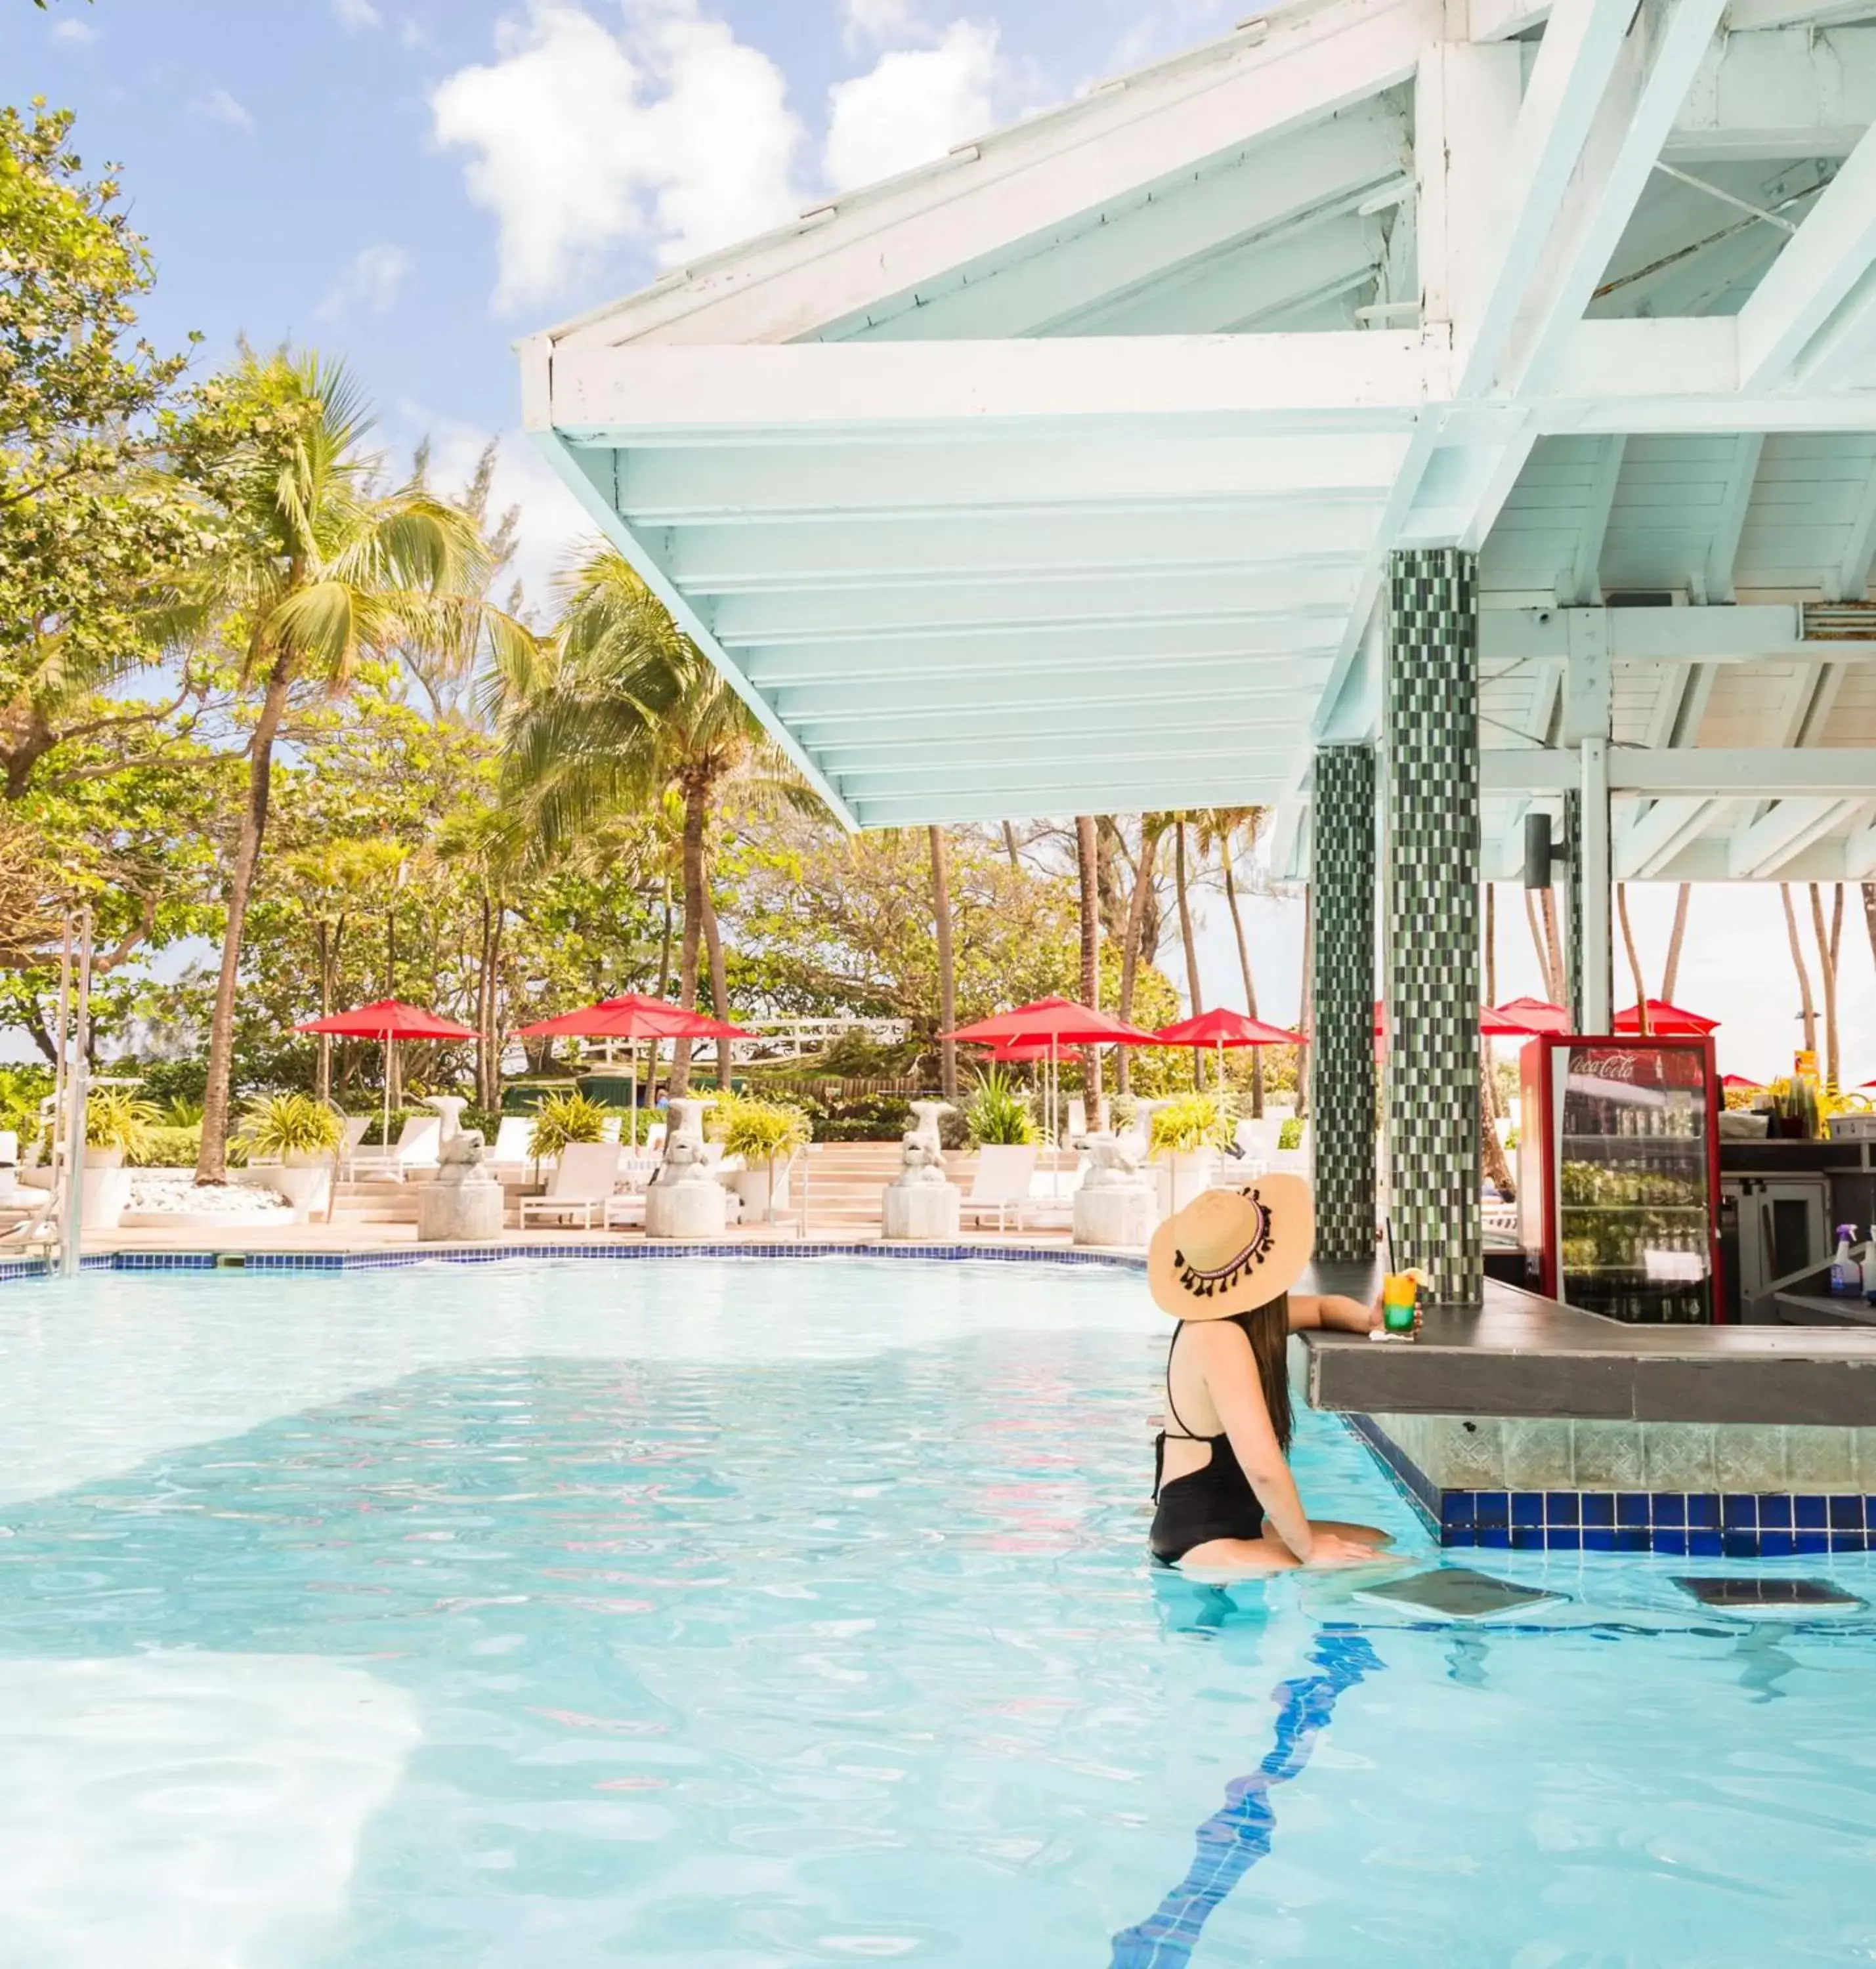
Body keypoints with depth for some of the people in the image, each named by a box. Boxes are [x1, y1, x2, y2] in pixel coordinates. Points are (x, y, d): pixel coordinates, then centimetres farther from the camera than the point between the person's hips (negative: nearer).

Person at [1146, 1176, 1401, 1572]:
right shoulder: (1221, 1338, -23)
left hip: (1231, 1524, 10)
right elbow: (1263, 1466, -31)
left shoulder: (1240, 1315, 6)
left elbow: (1321, 1307, 24)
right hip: (1201, 1546, -10)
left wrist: (1369, 1318, 3)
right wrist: (1309, 1549, -18)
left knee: (1379, 1541, 16)